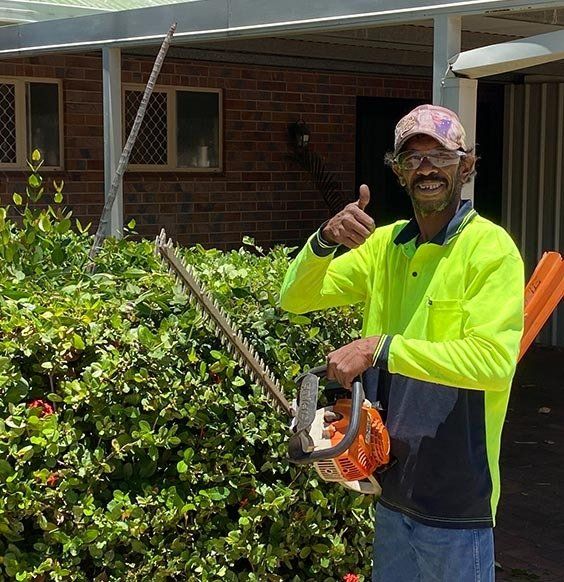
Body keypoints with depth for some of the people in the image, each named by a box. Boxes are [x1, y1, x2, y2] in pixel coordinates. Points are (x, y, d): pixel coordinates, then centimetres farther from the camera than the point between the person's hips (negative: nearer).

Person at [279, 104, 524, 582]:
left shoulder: (489, 248, -13)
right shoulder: (383, 244, 6)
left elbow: (494, 360, -26)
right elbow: (295, 299, 6)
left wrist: (381, 348, -28)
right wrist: (327, 239, -13)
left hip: (456, 495, -6)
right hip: (392, 485, 6)